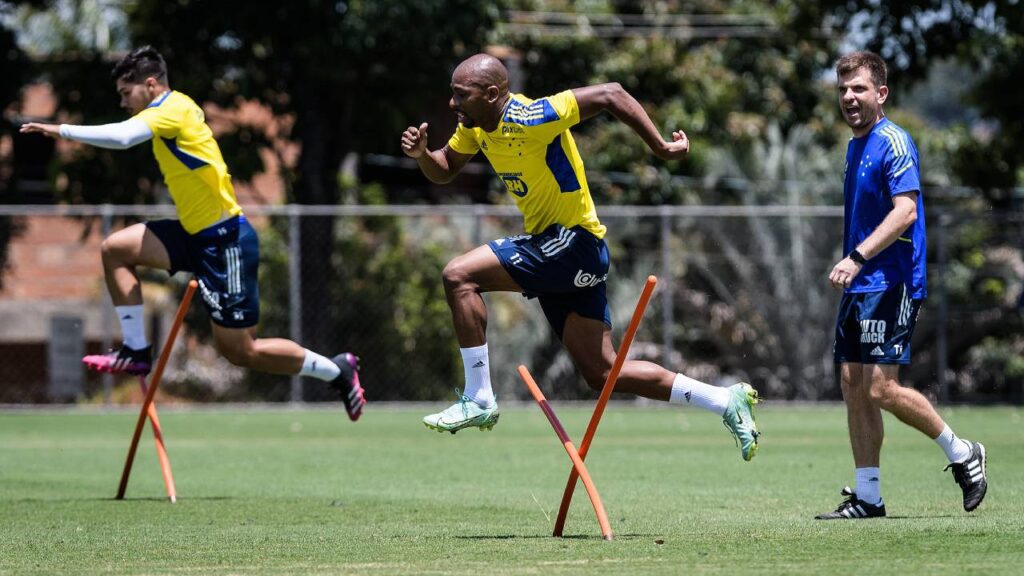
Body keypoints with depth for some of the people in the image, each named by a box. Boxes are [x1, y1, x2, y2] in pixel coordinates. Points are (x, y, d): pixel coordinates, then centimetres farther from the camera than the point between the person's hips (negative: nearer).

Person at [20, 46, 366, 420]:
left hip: (224, 241, -10)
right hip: (196, 234, 10)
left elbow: (121, 137, -33)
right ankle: (136, 351, 5)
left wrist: (62, 131, -28)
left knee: (240, 351, -4)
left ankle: (336, 371, 11)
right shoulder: (170, 109, 10)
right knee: (116, 249, 1)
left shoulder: (173, 109, -19)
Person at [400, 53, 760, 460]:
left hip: (574, 243, -9)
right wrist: (421, 153, -4)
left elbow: (610, 94, -21)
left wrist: (661, 148, -18)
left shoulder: (530, 119, -22)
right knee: (603, 373, 8)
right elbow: (443, 171, 19)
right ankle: (727, 401, 15)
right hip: (551, 247, 9)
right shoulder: (474, 124, 4)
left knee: (459, 276, -19)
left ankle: (478, 401, -13)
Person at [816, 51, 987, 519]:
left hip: (890, 283, -9)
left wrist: (856, 258, -27)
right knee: (853, 386, 4)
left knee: (881, 388, -13)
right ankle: (867, 497, 8)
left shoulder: (893, 142, -11)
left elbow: (905, 211, -21)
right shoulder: (855, 146, 17)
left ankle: (962, 453, 5)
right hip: (859, 287, 9)